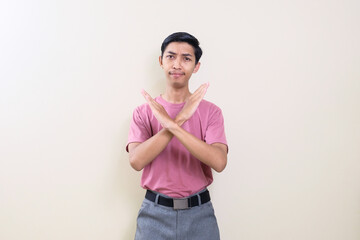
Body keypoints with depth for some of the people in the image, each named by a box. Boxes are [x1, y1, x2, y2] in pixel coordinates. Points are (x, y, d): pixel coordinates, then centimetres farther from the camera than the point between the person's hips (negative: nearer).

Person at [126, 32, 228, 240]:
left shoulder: (211, 111, -2)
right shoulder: (143, 112, 0)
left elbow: (219, 162, -18)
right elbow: (136, 161, -15)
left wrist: (171, 124, -25)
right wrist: (179, 119, -22)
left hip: (199, 214, 0)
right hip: (154, 213, 0)